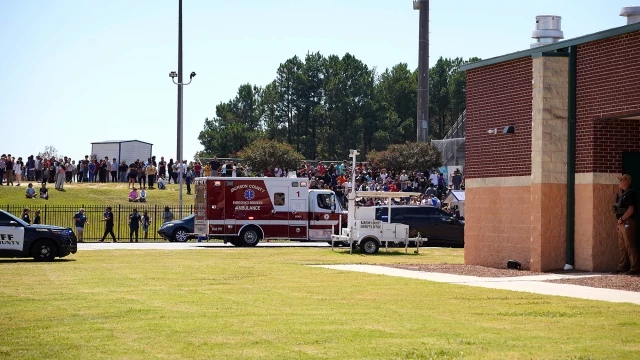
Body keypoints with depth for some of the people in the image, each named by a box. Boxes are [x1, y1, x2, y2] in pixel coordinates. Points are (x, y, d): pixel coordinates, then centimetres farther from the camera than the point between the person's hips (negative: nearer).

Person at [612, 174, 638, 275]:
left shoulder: (630, 193, -12)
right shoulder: (622, 194, 17)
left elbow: (631, 210, -20)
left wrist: (621, 219, -14)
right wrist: (619, 222, 15)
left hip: (628, 223, -10)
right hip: (622, 224, 10)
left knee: (629, 246, -11)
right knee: (622, 247, 12)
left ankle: (635, 268, -11)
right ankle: (623, 267, 18)